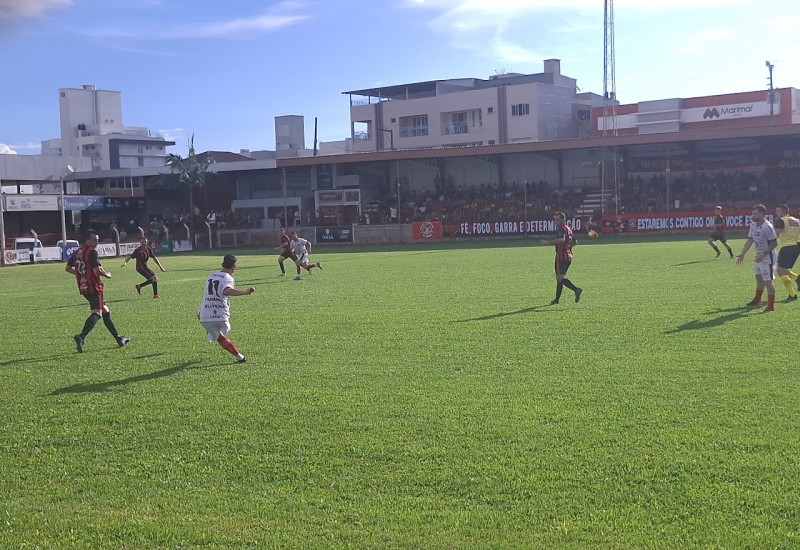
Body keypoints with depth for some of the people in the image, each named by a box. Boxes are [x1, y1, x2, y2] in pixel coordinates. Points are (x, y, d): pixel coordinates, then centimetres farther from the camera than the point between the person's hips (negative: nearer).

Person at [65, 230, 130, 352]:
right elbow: (98, 269, -21)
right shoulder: (92, 252, -12)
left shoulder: (77, 252, 14)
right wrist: (107, 275, -2)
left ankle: (119, 339, 20)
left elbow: (68, 268, 21)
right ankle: (81, 337, -34)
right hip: (93, 287, -9)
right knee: (97, 313, -16)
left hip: (83, 288, 9)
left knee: (105, 311, 16)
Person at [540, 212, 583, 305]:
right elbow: (574, 241, 26)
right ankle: (557, 299, 20)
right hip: (569, 256, 9)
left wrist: (548, 242, -33)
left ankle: (576, 289, -30)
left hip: (561, 256, -9)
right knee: (559, 277, 16)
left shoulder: (561, 229, -12)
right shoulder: (569, 229, 17)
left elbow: (562, 239, -31)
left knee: (560, 277, -15)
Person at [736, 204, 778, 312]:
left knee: (767, 281, -7)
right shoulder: (753, 225, 2)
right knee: (759, 278, 24)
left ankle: (771, 306, 0)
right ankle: (757, 300, 43)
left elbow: (774, 243, -22)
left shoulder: (767, 227, -24)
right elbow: (750, 240, 11)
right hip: (759, 256, 9)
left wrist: (763, 254, -28)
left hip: (768, 257, -9)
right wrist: (742, 254, 10)